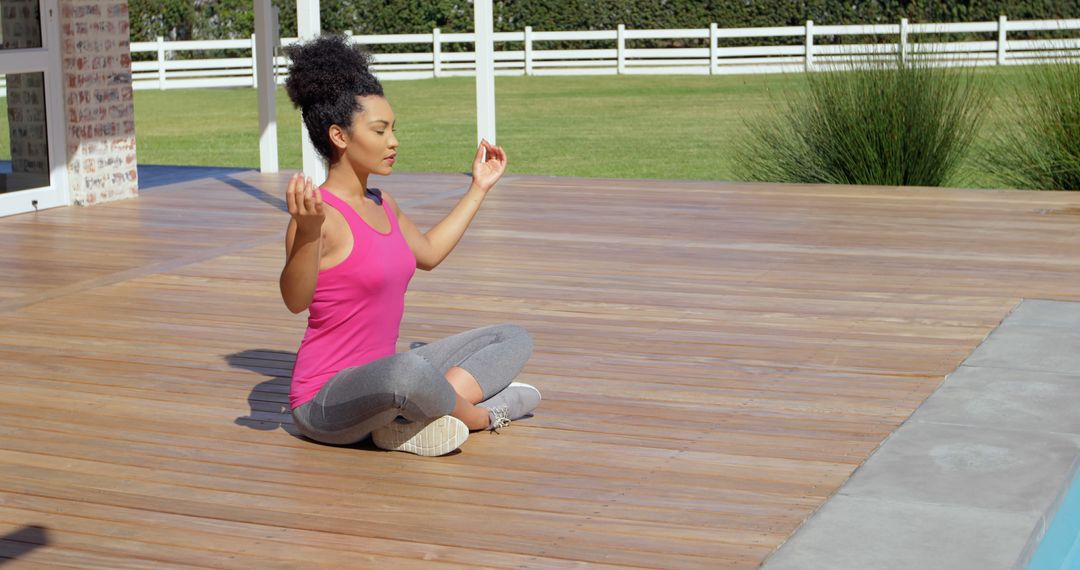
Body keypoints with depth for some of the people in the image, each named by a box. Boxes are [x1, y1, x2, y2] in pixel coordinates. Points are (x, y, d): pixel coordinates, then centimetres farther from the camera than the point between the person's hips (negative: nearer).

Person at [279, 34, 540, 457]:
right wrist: (307, 232, -50)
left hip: (378, 382, 10)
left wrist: (478, 189, 32)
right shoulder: (321, 213, -17)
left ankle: (416, 415, -12)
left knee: (514, 339, 13)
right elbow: (296, 300, -33)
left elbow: (428, 253, 29)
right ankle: (481, 415, -10)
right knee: (409, 370, -43)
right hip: (326, 402, -10)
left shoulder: (381, 204, 10)